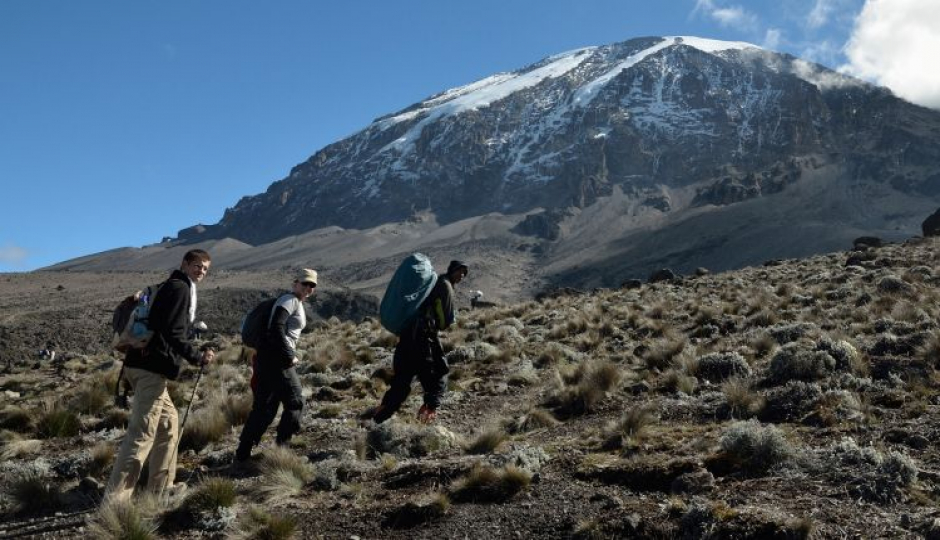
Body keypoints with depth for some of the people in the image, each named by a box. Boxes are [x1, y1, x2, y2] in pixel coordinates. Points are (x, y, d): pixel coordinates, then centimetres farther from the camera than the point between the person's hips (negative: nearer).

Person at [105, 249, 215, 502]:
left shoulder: (169, 287, 23)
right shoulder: (180, 288, -8)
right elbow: (173, 333, -18)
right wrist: (198, 357, -13)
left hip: (146, 365, 11)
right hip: (153, 368, -11)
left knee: (168, 422, 20)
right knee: (142, 433, -11)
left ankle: (160, 484, 26)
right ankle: (115, 498, -13)